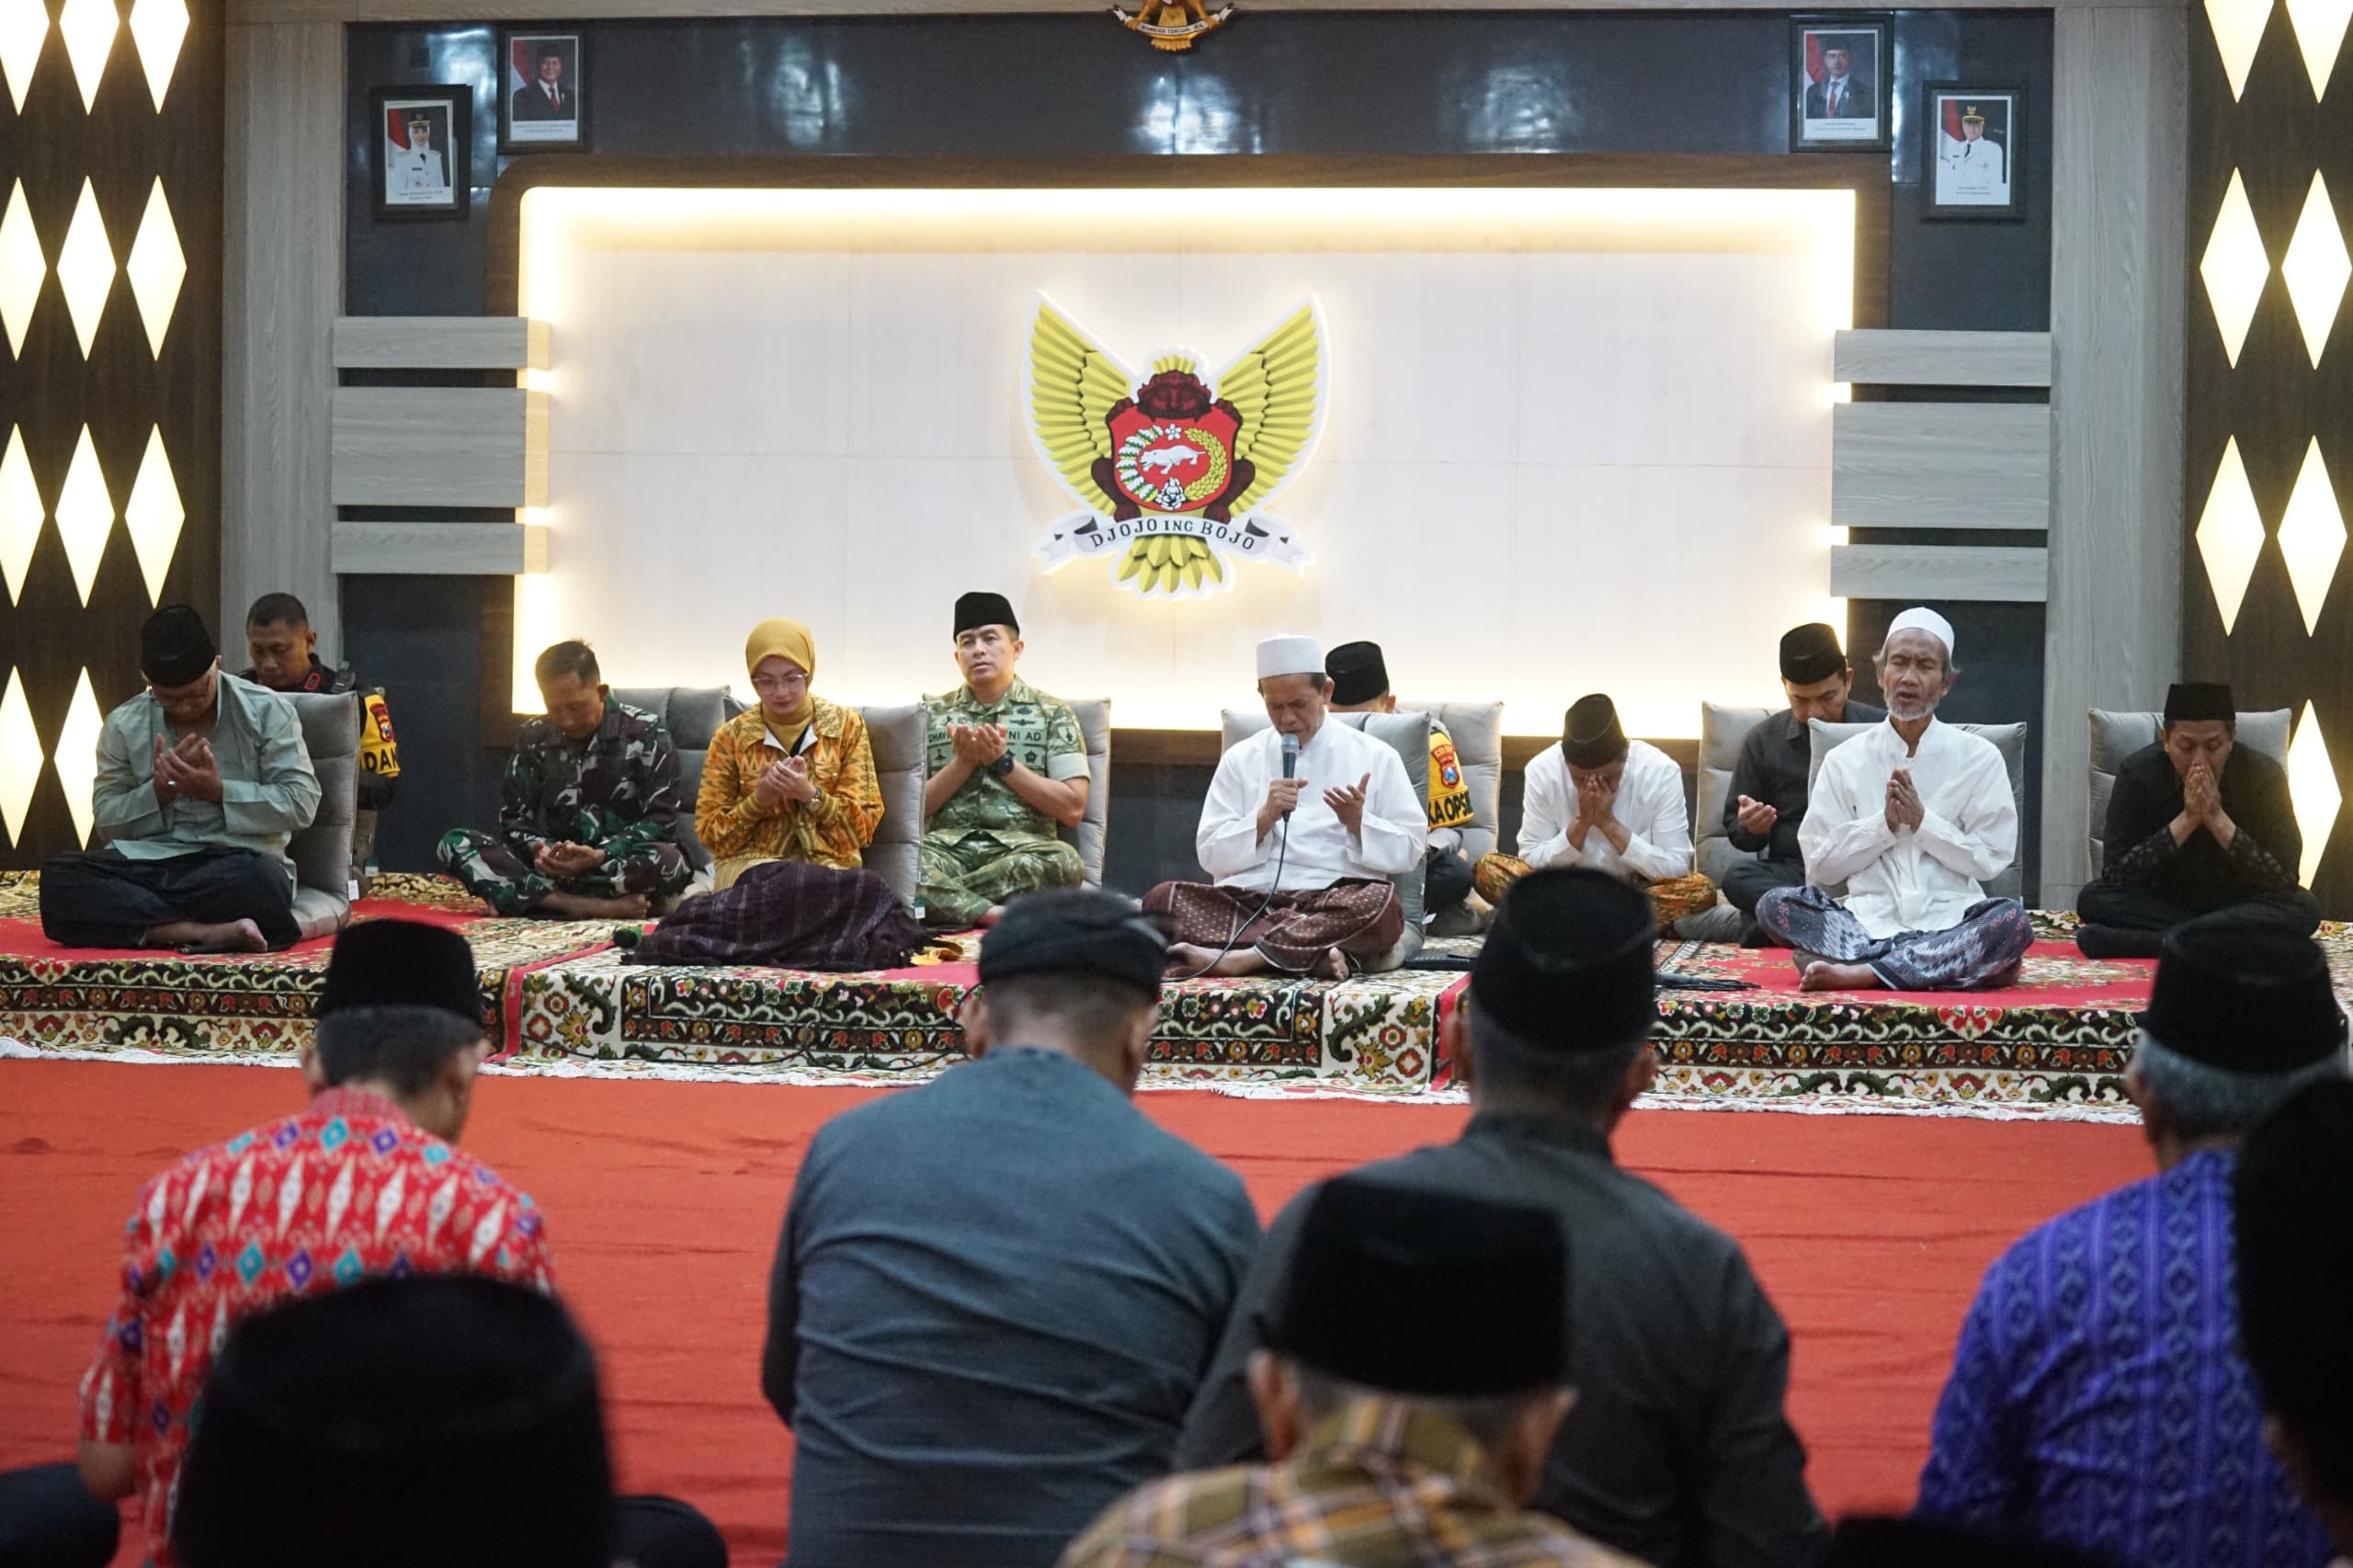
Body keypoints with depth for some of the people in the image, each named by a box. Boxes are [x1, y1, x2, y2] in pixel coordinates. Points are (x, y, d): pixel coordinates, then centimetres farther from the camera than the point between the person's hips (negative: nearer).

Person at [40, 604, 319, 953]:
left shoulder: (266, 711, 1)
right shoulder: (125, 724, 8)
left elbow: (302, 804, -3)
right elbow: (105, 820, 9)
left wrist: (218, 790, -13)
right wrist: (157, 791, -10)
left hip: (239, 860, -3)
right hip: (147, 862, 3)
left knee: (260, 882, -41)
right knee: (59, 878, -28)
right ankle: (210, 932, -37)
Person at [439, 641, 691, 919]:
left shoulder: (646, 733, -2)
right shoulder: (533, 738, 8)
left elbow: (661, 822, -7)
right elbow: (514, 819, 7)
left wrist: (600, 856, -23)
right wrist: (538, 849, -17)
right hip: (552, 867, 3)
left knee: (670, 861, -37)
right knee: (455, 843, -19)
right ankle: (595, 907, -35)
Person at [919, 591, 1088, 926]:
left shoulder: (1052, 713, 12)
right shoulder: (931, 714, 18)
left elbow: (1073, 809, 2)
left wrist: (1003, 763, -3)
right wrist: (963, 762, -3)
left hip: (1023, 849, 0)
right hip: (948, 845, 0)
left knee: (1064, 860, -37)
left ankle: (943, 897, -28)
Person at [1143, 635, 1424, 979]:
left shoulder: (1375, 757, 11)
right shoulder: (1240, 759, 15)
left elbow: (1409, 851, 7)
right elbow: (1211, 855, 9)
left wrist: (1357, 822, -11)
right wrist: (1265, 817, -7)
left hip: (1334, 905, -2)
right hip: (1249, 902, 2)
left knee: (1381, 903, -36)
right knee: (1163, 898, -26)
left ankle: (1240, 956, -35)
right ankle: (1315, 954, -34)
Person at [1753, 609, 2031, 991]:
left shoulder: (1979, 757, 8)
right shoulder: (1846, 760, 10)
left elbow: (1991, 859, 2)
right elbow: (1819, 865, 5)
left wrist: (1922, 820, -8)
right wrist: (1884, 823, -7)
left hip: (1949, 921, -1)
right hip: (1868, 922, 1)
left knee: (2012, 920, -33)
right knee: (1774, 905, -26)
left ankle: (1860, 972, -32)